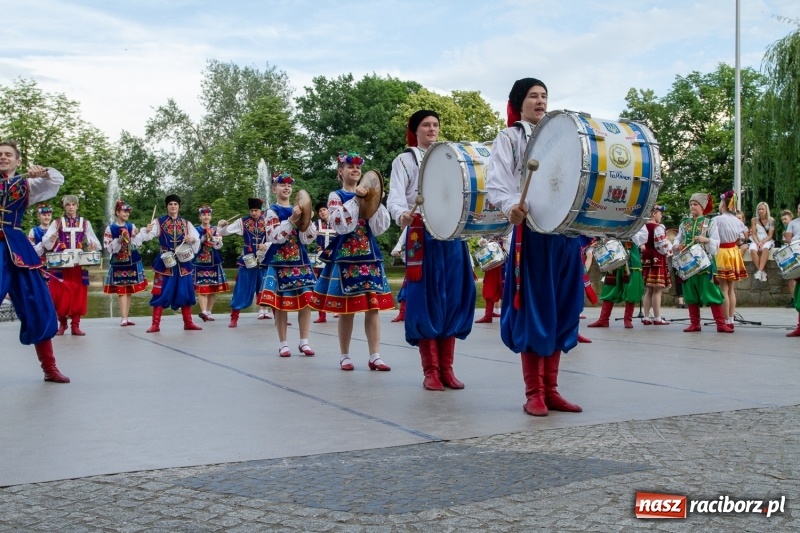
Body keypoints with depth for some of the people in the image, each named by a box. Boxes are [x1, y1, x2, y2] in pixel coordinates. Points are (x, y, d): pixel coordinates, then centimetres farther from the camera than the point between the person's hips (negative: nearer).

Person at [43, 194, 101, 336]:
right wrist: (52, 239, -26)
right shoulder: (57, 222, 5)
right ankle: (62, 323, 13)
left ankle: (75, 325, 5)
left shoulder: (85, 223, 10)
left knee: (78, 294, 0)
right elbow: (46, 242, -4)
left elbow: (94, 241, 9)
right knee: (60, 294, -2)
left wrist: (93, 245, -14)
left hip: (79, 264, 1)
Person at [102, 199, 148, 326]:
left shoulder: (131, 226, 6)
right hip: (118, 262, -3)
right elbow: (108, 247, -5)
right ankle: (123, 318, -8)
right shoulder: (110, 228, -2)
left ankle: (125, 317, 15)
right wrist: (119, 240, -18)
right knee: (121, 290, -7)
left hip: (132, 261, 4)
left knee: (130, 290, 7)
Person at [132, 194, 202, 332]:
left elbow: (197, 239, 7)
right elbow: (147, 235, -12)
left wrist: (192, 239, -15)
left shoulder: (186, 223, 9)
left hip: (183, 262, 3)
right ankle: (155, 324, 2)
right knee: (161, 293, -4)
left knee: (185, 292, 6)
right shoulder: (159, 222, 1)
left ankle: (188, 323, 15)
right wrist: (146, 231, -34)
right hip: (165, 262, -3)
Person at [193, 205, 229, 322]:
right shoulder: (196, 230, 3)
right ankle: (203, 311, -23)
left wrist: (211, 236, -18)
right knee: (202, 287, -12)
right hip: (200, 262, -3)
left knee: (213, 289, 4)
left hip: (214, 262, 3)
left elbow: (219, 245, -3)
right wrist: (205, 237, -17)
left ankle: (208, 312, 11)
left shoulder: (216, 229, 8)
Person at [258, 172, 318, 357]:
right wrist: (292, 220, -23)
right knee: (281, 302, -2)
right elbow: (275, 236, -16)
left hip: (300, 261, 4)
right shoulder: (272, 211, -1)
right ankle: (283, 343, 8)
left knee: (306, 299, 0)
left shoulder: (297, 210, 12)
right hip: (280, 262, -4)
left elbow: (307, 239, 5)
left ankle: (304, 341, 8)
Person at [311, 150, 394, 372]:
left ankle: (375, 356, 2)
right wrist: (356, 200, -17)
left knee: (373, 306, -1)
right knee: (347, 309, -1)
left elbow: (380, 228, 4)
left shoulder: (367, 195, 13)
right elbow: (341, 225, -15)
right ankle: (345, 356, 10)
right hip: (345, 256, -4)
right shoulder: (336, 196, 2)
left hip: (369, 255, 4)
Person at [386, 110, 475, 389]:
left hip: (453, 235, 4)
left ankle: (446, 368, 10)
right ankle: (430, 371, 2)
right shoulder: (405, 160, 7)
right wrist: (402, 215, -28)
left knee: (453, 299, 3)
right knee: (426, 300, -4)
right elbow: (394, 197, -6)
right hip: (422, 235, -4)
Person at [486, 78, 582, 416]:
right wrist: (512, 207, -29)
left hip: (567, 230, 5)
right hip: (532, 230, -5)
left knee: (561, 309, 6)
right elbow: (495, 184, -9)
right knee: (533, 310, -4)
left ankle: (550, 389, 13)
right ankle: (533, 393, 3)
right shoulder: (509, 137, 6)